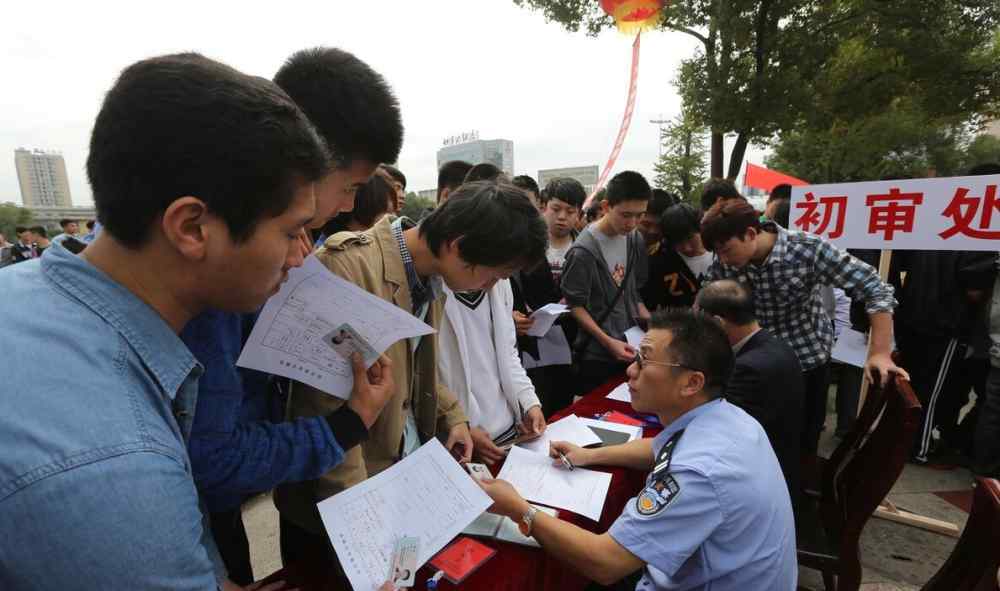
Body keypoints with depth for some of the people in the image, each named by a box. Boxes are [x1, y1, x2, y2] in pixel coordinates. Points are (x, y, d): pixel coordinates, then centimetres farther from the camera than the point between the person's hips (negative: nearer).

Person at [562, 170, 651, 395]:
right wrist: (608, 341, -17)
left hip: (631, 346, 6)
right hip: (597, 354, -6)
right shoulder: (584, 250, -18)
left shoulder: (635, 239, 2)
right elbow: (575, 305, -12)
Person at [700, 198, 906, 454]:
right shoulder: (724, 263, -15)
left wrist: (880, 353, -26)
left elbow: (876, 289, -20)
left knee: (802, 444, 13)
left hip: (807, 361, -2)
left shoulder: (808, 249, -25)